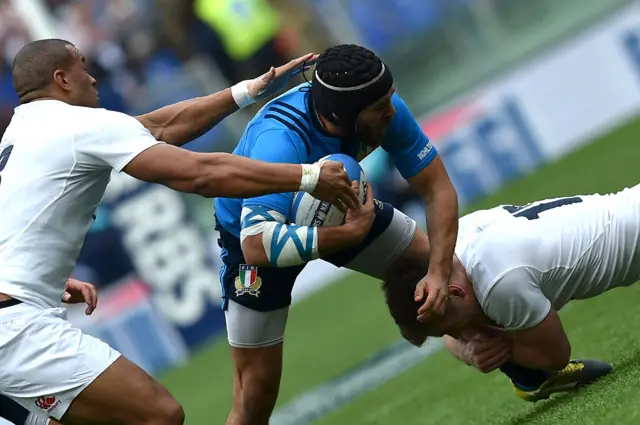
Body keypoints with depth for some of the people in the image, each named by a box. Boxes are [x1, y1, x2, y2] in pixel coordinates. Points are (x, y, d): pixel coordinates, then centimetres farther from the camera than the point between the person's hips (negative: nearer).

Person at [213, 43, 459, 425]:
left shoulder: (386, 112, -29)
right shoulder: (280, 142, -45)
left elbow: (437, 188, -20)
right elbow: (257, 246, -54)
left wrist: (440, 270, -32)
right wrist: (349, 234, -54)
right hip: (259, 229, -5)